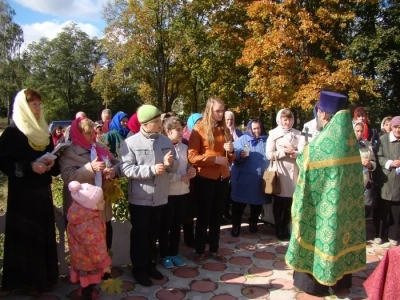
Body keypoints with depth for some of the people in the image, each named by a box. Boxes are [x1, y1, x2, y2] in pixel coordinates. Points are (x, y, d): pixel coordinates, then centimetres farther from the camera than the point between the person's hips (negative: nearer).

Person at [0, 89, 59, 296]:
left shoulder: (44, 133, 12)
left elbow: (53, 158, 16)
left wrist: (51, 164, -5)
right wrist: (29, 166, -22)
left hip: (43, 191, 6)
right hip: (22, 193, -6)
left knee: (45, 234, 10)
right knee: (25, 236, 0)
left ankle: (44, 277, 23)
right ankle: (27, 280, 15)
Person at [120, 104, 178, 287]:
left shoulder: (166, 141, 4)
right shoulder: (130, 142, -11)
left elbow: (175, 167, 7)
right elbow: (126, 169, -19)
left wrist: (170, 163, -16)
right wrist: (152, 169, -25)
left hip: (160, 198, 4)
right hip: (140, 199, -4)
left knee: (153, 234, 18)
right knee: (139, 235, 10)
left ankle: (150, 264, 36)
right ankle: (139, 269, 27)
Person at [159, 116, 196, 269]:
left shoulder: (184, 147, 5)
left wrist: (191, 171, -7)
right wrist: (180, 177, -18)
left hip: (183, 192, 6)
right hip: (168, 193, -6)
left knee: (177, 225, 17)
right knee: (165, 226, 10)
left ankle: (174, 254, 31)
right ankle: (164, 255, 25)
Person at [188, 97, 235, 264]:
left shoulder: (225, 130, 10)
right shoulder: (199, 129, -6)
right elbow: (192, 157, -14)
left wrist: (231, 150, -4)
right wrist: (215, 160, -18)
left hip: (223, 177, 5)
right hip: (205, 178, -5)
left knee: (217, 215, 13)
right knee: (203, 216, 6)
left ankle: (214, 250, 26)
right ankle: (200, 252, 19)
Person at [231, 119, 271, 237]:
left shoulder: (266, 141, 11)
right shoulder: (241, 140, 1)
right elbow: (233, 156, -6)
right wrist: (240, 155, -26)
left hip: (260, 179, 3)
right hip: (243, 178, -3)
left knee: (257, 202, 15)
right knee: (239, 203, 2)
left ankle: (253, 223, 35)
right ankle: (236, 225, 17)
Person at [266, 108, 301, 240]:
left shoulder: (298, 134, 8)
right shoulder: (273, 134, 1)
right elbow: (269, 155, -6)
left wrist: (295, 154, -14)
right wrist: (284, 152, -14)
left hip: (293, 172, 2)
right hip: (279, 172, -2)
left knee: (290, 202, 8)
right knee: (279, 202, 6)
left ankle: (285, 228, 24)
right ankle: (278, 228, 20)